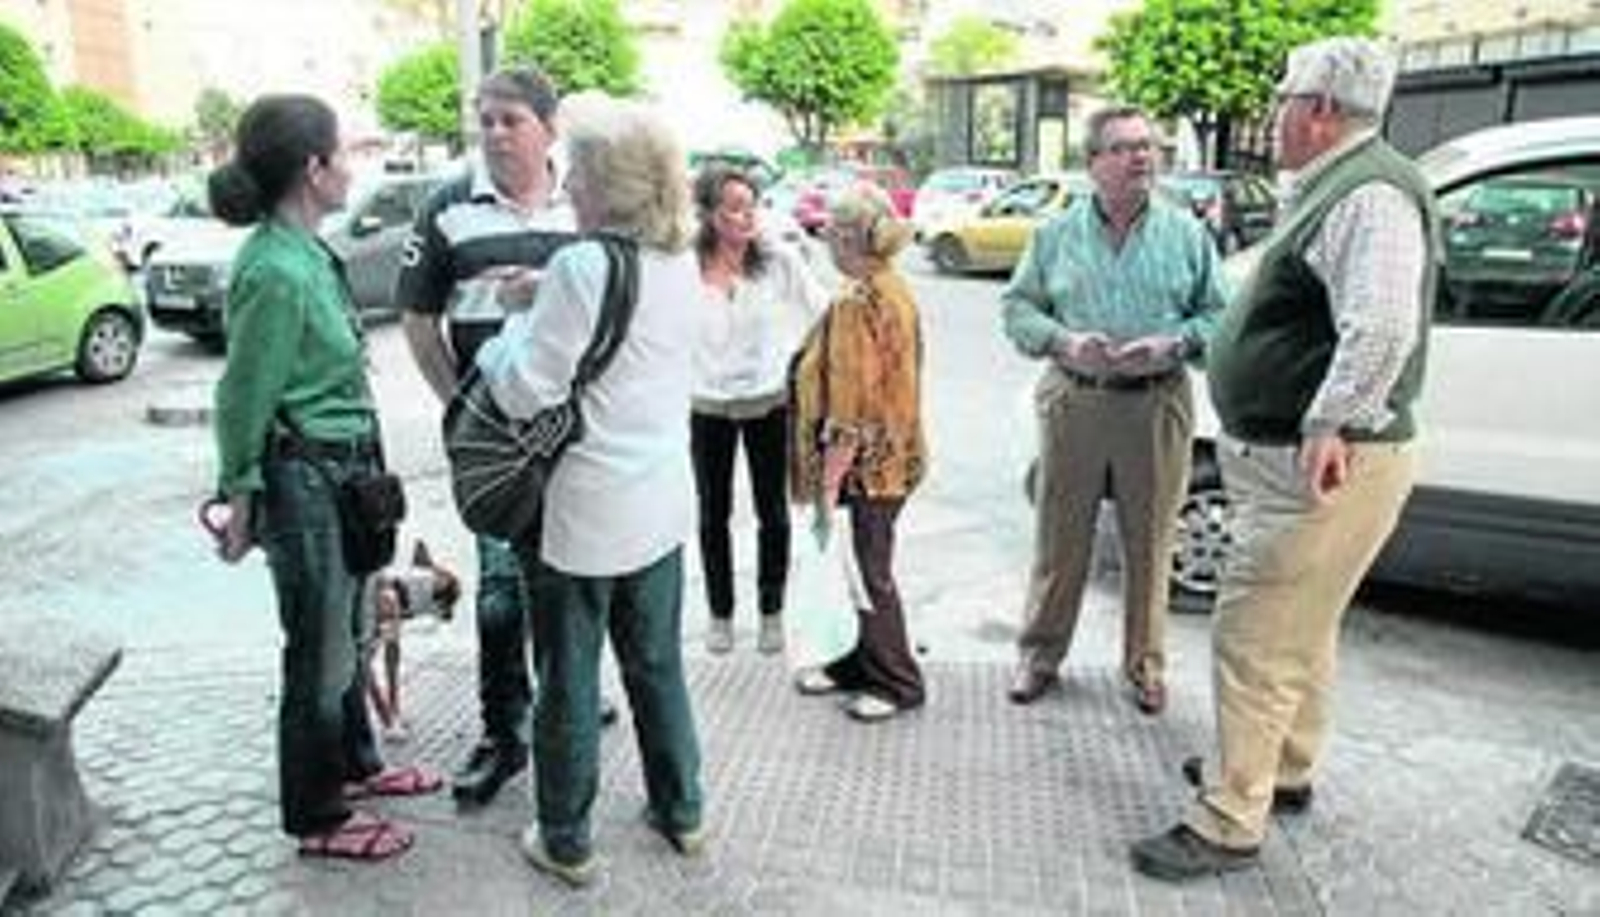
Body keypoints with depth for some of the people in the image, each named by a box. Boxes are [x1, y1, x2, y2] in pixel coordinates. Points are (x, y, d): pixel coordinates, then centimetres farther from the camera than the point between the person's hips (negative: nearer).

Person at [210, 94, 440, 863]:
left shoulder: (307, 251, 5)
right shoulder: (276, 272, -22)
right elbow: (243, 397, -15)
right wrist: (241, 498, -7)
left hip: (345, 468, 9)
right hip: (305, 479, -9)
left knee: (346, 632, 22)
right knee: (319, 650, 6)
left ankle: (355, 764, 42)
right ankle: (317, 817, 25)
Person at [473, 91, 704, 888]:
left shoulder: (580, 267, -20)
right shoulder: (681, 262, 2)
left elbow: (524, 392, -18)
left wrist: (510, 323, -1)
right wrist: (539, 299, 8)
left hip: (585, 510, -6)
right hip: (662, 502, 7)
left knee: (569, 680, 10)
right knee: (657, 663, 21)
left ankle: (565, 842, 27)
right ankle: (681, 812, 36)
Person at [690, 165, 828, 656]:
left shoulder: (779, 261, -10)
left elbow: (822, 312, -2)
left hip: (768, 402, 0)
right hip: (707, 407, 0)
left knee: (773, 513, 11)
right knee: (713, 515, 11)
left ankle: (771, 612, 29)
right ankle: (720, 614, 29)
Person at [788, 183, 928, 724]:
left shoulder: (857, 303, -21)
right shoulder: (895, 289, 8)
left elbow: (850, 411, -24)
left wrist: (828, 486, -20)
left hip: (864, 466, -9)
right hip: (891, 454, 10)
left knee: (867, 572, 5)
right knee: (854, 566, 19)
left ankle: (897, 684, 20)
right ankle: (853, 664, 34)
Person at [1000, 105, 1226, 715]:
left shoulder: (1187, 234, 5)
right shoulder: (1056, 234, 6)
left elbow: (1218, 315, 7)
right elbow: (1017, 306, 7)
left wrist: (1172, 345, -12)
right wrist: (1063, 340, -11)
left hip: (1157, 405, 0)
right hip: (1073, 401, 0)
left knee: (1149, 544, 8)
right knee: (1060, 538, 7)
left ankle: (1145, 664, 25)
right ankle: (1040, 654, 23)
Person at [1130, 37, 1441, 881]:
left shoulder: (1369, 195, -18)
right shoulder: (1334, 188, 15)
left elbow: (1384, 325, -33)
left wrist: (1331, 424, -31)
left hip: (1322, 469, -11)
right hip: (1295, 459, 11)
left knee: (1254, 639, -6)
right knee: (1300, 627, 22)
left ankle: (1229, 826, 6)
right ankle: (1288, 769, 40)